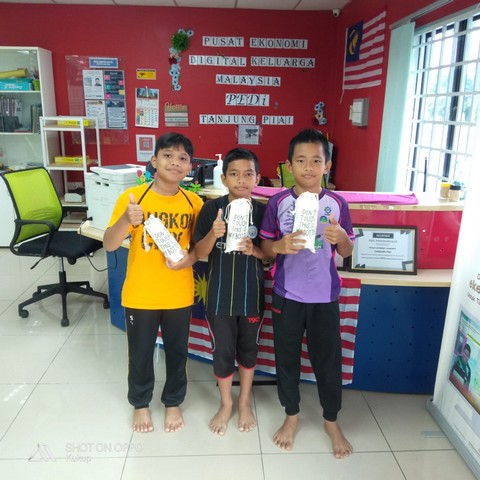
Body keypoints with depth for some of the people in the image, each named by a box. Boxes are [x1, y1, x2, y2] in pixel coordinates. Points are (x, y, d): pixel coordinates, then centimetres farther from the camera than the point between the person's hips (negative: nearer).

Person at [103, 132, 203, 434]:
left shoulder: (194, 202, -5)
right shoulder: (132, 196, -11)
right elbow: (109, 245, -13)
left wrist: (190, 258, -17)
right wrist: (126, 221, -31)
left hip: (179, 296, 1)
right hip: (140, 295, -1)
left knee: (177, 352, 18)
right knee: (140, 353, 17)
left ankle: (173, 402, 42)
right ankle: (141, 403, 42)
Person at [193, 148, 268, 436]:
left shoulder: (263, 211, -6)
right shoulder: (211, 209, -8)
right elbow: (199, 253, -6)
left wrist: (254, 250, -21)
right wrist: (213, 234, -26)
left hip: (252, 294, 1)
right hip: (220, 294, 0)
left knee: (248, 349, 17)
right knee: (222, 351, 11)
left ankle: (245, 402, 40)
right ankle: (226, 404, 36)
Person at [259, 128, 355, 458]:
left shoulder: (337, 203, -5)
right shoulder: (278, 202, -6)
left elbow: (347, 252, 2)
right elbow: (265, 245, 1)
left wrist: (341, 238, -20)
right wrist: (280, 246, -21)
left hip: (325, 296, 0)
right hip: (286, 295, 0)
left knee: (328, 359, 12)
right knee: (286, 357, 14)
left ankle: (332, 421, 35)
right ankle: (292, 416, 37)